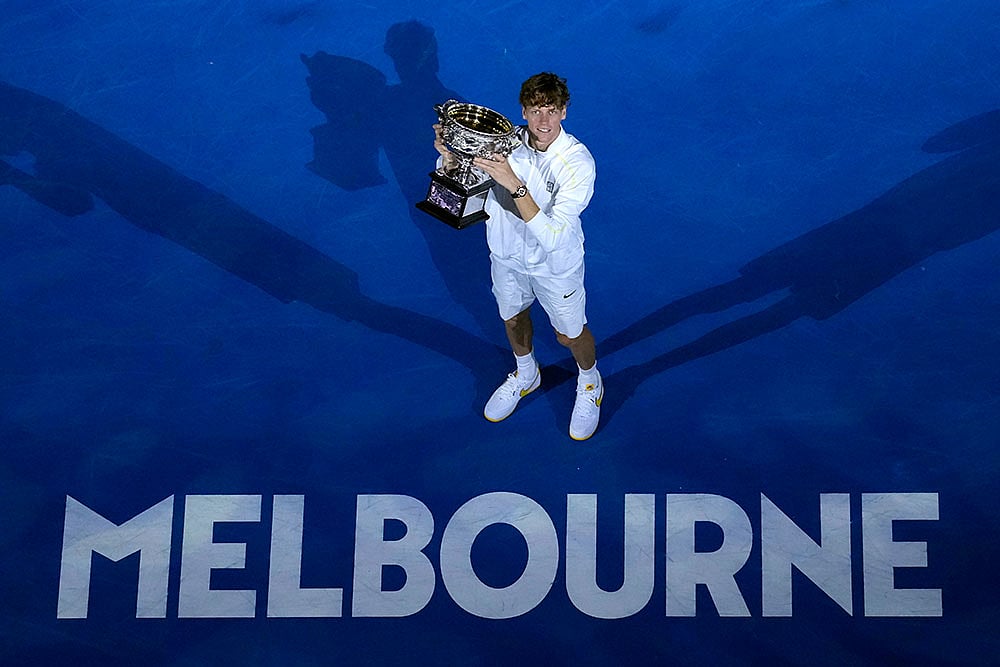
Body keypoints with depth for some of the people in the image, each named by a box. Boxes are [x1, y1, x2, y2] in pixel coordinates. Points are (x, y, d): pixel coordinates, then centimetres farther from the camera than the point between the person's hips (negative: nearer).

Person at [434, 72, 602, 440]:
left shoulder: (578, 162, -32)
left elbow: (552, 236, -39)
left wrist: (515, 185, -49)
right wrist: (449, 157, -34)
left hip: (555, 264, -3)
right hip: (507, 254, 4)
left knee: (570, 334, 18)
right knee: (513, 318, 27)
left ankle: (590, 384, 52)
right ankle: (526, 374, 60)